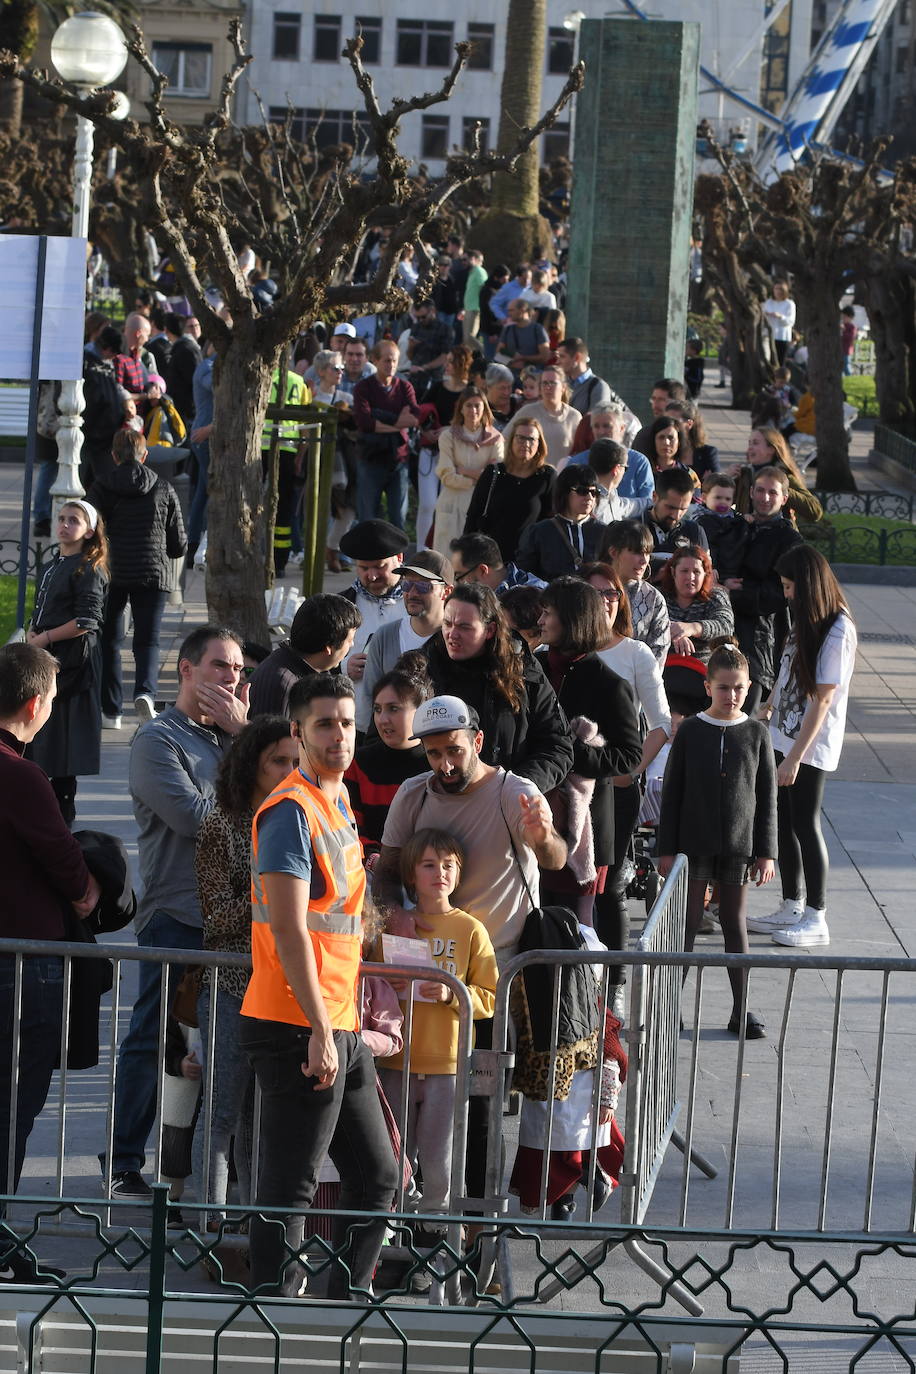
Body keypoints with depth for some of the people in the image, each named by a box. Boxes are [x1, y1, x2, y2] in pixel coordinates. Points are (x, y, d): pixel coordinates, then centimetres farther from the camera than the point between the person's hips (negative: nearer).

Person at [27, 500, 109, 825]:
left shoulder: (88, 569, -11)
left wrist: (45, 638, -12)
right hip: (45, 660, 9)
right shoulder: (55, 565, 15)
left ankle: (62, 808, 0)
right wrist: (32, 634, 1)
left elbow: (86, 622, -18)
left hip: (72, 660, -9)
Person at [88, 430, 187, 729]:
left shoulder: (100, 488, 1)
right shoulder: (164, 489, 6)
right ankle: (145, 691, -26)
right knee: (147, 640, 2)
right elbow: (179, 545, 8)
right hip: (153, 574, 0)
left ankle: (111, 710, 12)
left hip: (112, 573, 0)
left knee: (108, 639, 12)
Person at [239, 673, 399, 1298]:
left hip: (340, 1028, 10)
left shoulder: (338, 804, 17)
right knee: (291, 1186, -5)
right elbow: (288, 929, -19)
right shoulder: (291, 811, -12)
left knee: (377, 1176, 15)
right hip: (299, 1031, -10)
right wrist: (320, 1031, -22)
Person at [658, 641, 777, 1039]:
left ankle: (741, 1008, 12)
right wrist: (667, 849, -2)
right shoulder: (690, 731, -2)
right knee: (688, 920, 2)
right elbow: (672, 792, 1)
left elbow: (767, 796, 4)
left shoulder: (756, 733, 1)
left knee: (735, 920, 8)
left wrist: (766, 851, 1)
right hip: (694, 842, -1)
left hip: (739, 844, 1)